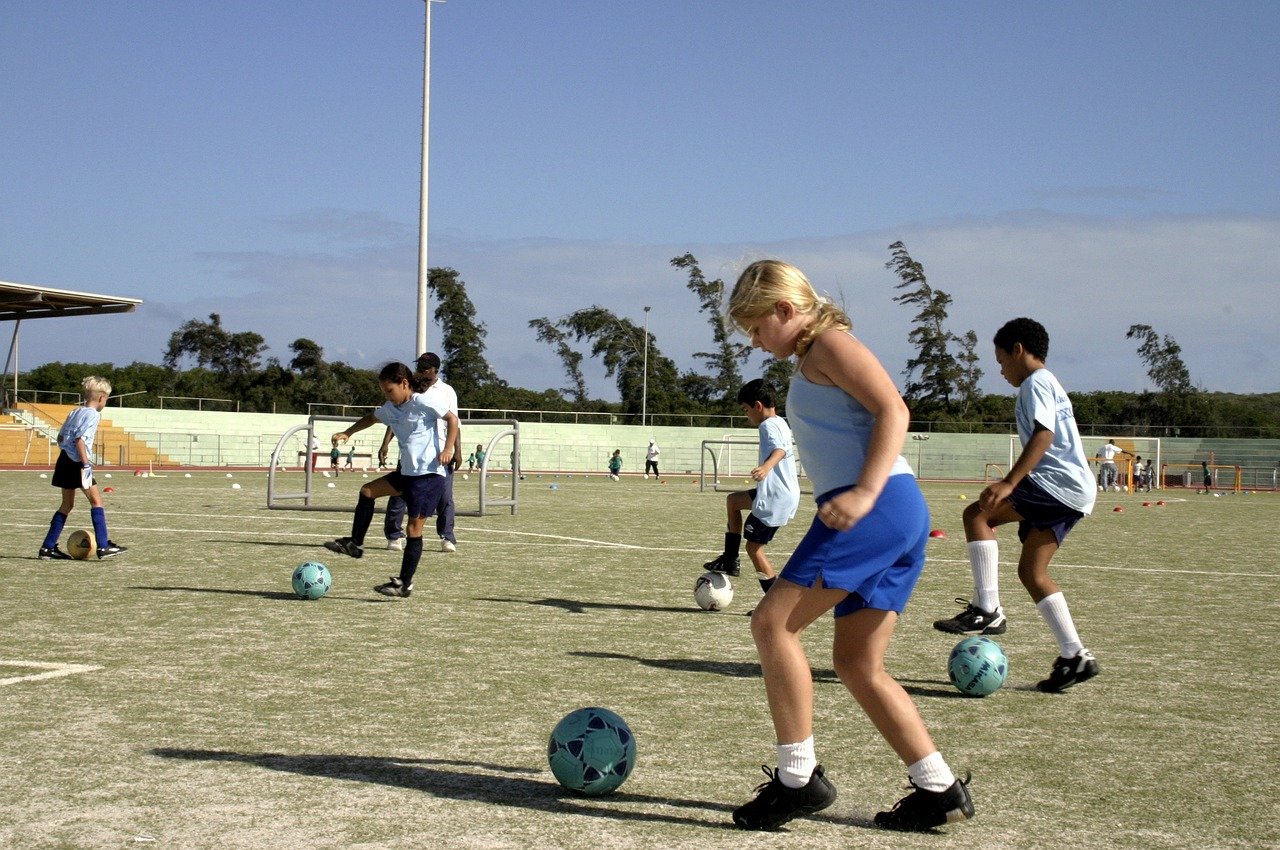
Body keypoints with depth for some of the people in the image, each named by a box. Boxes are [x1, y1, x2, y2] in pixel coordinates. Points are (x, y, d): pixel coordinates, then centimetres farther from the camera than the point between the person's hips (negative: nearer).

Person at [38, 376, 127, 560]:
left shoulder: (74, 412, 16)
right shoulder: (93, 414, -10)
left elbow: (60, 437, 18)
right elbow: (80, 439, -20)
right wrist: (86, 464, -21)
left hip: (64, 460, 9)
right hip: (77, 462, -9)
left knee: (67, 504, 15)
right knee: (96, 500, -2)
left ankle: (47, 548, 14)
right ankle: (103, 546, -6)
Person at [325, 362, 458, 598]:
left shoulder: (422, 403, -11)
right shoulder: (390, 409, 12)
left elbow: (452, 418, -9)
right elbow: (372, 418, 31)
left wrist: (448, 448, -18)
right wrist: (347, 433, 22)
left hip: (429, 473, -9)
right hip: (407, 471, 9)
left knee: (414, 528, -6)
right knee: (367, 491, 8)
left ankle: (405, 583, -2)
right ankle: (355, 544, 16)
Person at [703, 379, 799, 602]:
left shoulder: (768, 425, -14)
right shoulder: (781, 423, 16)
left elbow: (779, 449, -36)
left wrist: (766, 467, -56)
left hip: (775, 498, -10)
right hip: (787, 493, 10)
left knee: (754, 547, -3)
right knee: (733, 500, 24)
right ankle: (730, 561, 24)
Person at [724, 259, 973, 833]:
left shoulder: (830, 343, -2)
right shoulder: (811, 363, 27)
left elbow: (893, 410, -14)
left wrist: (866, 492, -24)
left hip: (882, 507, -11)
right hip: (900, 520, 11)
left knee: (773, 621, -11)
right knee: (857, 664, 10)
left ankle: (799, 777, -9)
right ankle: (938, 788, 10)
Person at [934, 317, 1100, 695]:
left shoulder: (1036, 382, -5)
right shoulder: (1046, 384, 26)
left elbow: (1043, 435, -20)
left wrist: (1009, 483, -27)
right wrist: (1015, 483, 35)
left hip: (1059, 485, -10)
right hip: (1074, 494, 10)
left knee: (977, 513, -16)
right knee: (1031, 571, 9)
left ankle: (987, 609, -19)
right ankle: (1074, 657, 8)